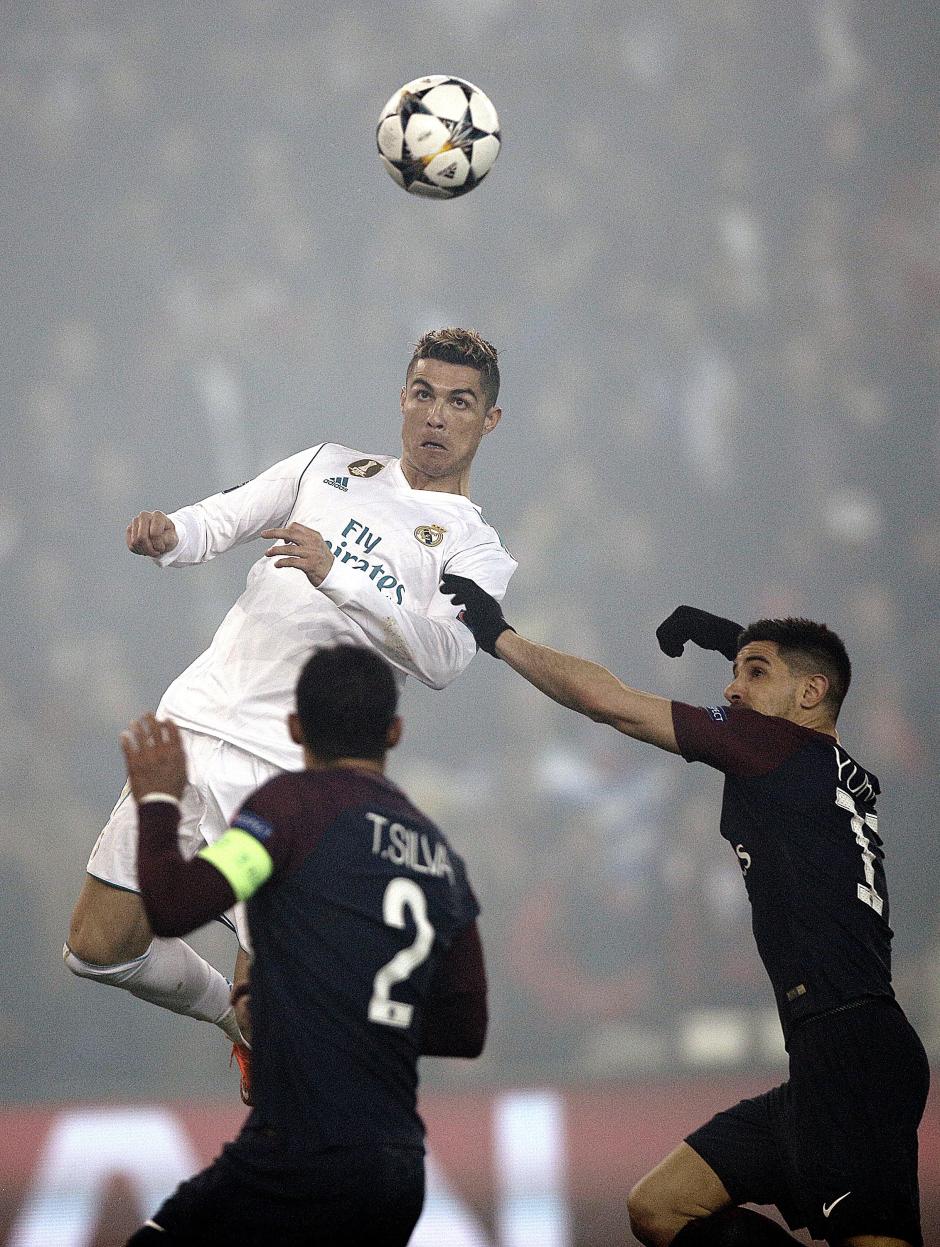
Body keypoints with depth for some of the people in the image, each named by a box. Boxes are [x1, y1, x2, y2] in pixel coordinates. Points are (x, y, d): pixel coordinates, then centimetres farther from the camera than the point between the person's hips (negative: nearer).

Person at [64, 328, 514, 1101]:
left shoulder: (475, 551, 2)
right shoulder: (329, 469, 17)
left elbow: (443, 656, -17)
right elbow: (221, 521, 9)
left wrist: (336, 575, -30)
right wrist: (167, 533, -16)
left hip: (291, 777, -4)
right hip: (195, 726, 4)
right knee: (101, 948, 3)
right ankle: (227, 1011, 31)